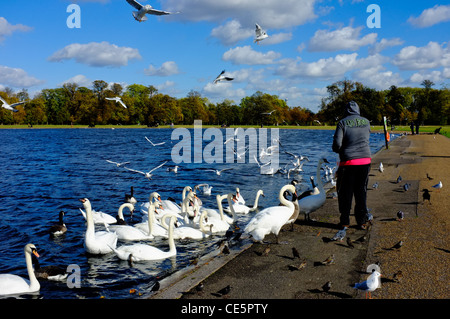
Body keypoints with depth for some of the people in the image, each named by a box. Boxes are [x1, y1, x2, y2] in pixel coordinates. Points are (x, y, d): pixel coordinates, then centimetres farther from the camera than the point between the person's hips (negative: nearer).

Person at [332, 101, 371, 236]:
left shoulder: (343, 123, -7)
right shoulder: (366, 122, 6)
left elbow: (337, 143, -12)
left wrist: (337, 150, 8)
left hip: (348, 161, -4)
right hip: (365, 160, 4)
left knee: (345, 192, 6)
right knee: (361, 192, 12)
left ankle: (344, 222, 9)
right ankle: (362, 221, 16)